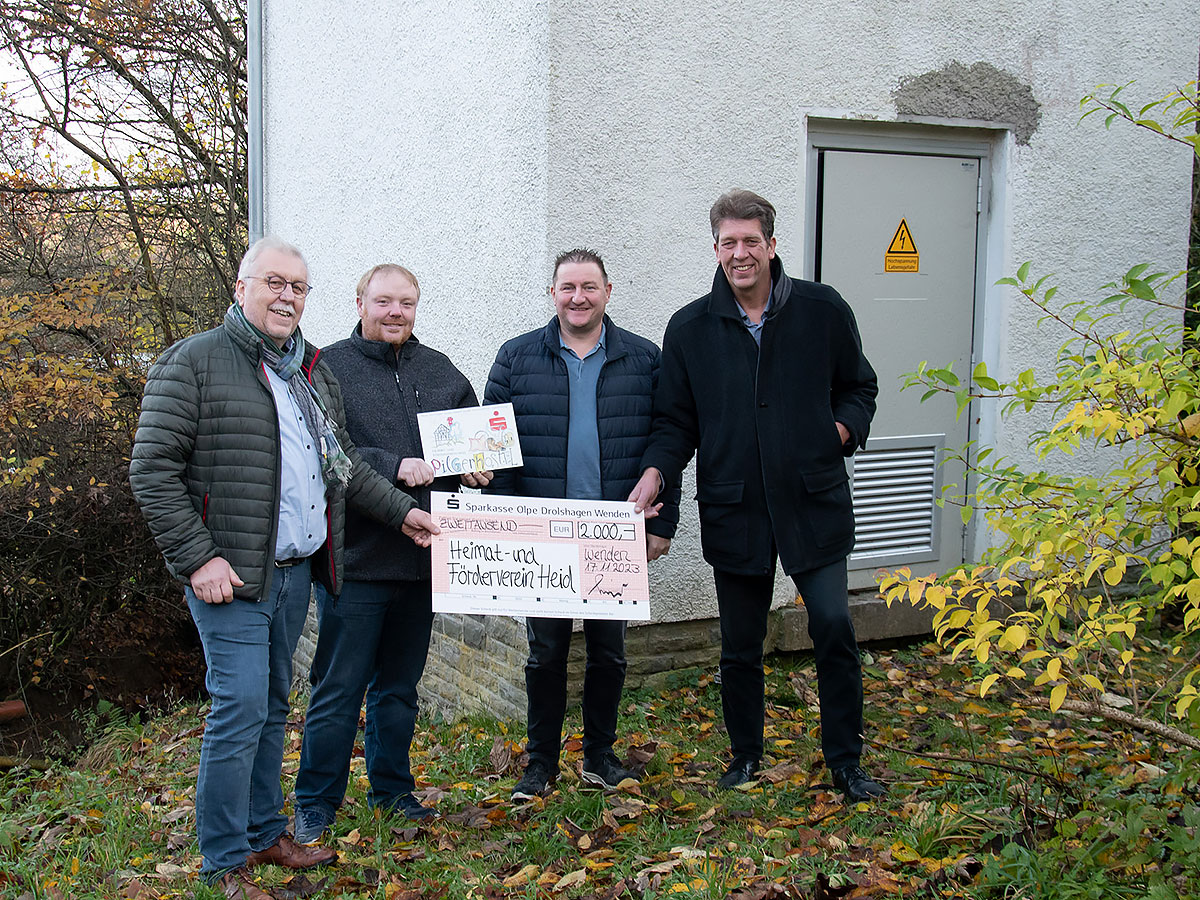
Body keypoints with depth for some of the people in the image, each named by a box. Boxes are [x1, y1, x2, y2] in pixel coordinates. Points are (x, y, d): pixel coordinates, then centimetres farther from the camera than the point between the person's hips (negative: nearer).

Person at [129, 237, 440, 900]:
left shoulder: (313, 372, 17)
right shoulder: (195, 362, -7)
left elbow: (343, 464, 24)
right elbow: (153, 469, -12)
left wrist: (401, 510, 14)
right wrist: (198, 557, -17)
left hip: (296, 571, 7)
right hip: (231, 575, -7)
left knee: (272, 708, 15)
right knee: (240, 711, -8)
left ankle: (265, 832, 28)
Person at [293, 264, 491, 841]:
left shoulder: (439, 370, 12)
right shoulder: (328, 369, -5)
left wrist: (476, 465, 1)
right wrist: (393, 466, -23)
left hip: (421, 556, 5)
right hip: (355, 557, -5)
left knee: (400, 686, 17)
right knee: (339, 689, 1)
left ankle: (393, 790, 31)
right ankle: (316, 805, 14)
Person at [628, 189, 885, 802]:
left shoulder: (823, 310, 1)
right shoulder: (690, 328, 3)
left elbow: (859, 388, 12)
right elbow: (675, 419, 6)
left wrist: (841, 430, -7)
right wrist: (656, 470, -11)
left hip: (814, 502, -1)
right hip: (733, 510, 1)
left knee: (833, 627, -5)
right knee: (740, 646, 11)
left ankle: (845, 761, 13)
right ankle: (744, 756, 30)